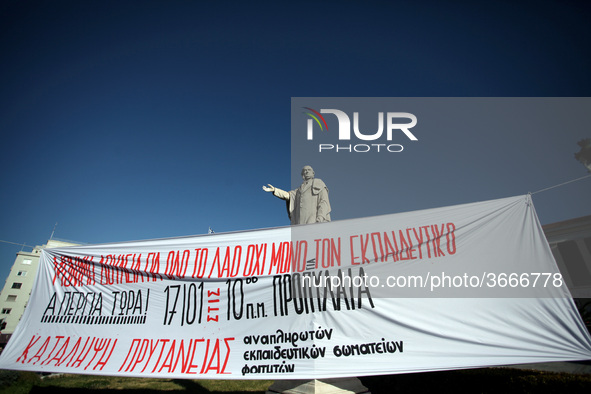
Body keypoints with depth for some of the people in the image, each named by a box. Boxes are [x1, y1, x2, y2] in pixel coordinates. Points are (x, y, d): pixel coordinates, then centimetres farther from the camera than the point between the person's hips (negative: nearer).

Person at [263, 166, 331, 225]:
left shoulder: (320, 186, 9)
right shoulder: (300, 189, 27)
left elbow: (324, 203, -4)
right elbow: (288, 195, 12)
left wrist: (319, 219, -19)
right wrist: (274, 190, -3)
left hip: (314, 221, -5)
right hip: (303, 222, 6)